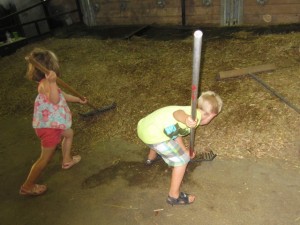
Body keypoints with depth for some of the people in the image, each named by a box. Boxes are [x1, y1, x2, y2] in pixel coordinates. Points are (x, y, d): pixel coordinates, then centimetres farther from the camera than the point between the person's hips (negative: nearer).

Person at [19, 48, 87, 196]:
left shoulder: (48, 83, 7)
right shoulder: (45, 84, -24)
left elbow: (63, 95, 23)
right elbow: (55, 99, -39)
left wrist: (78, 100, 36)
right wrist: (52, 82, -52)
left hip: (54, 124, 10)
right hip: (48, 127, -10)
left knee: (69, 133, 33)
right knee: (45, 158, 1)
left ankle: (66, 160, 51)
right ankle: (27, 187, 16)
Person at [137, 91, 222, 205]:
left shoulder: (190, 111, 19)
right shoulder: (196, 115, -9)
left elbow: (177, 132, 30)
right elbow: (177, 113, -31)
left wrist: (184, 150, 41)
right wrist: (186, 119, -53)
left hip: (143, 126, 10)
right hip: (153, 134, -10)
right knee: (182, 159, 4)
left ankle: (151, 158, 71)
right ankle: (174, 196, 16)